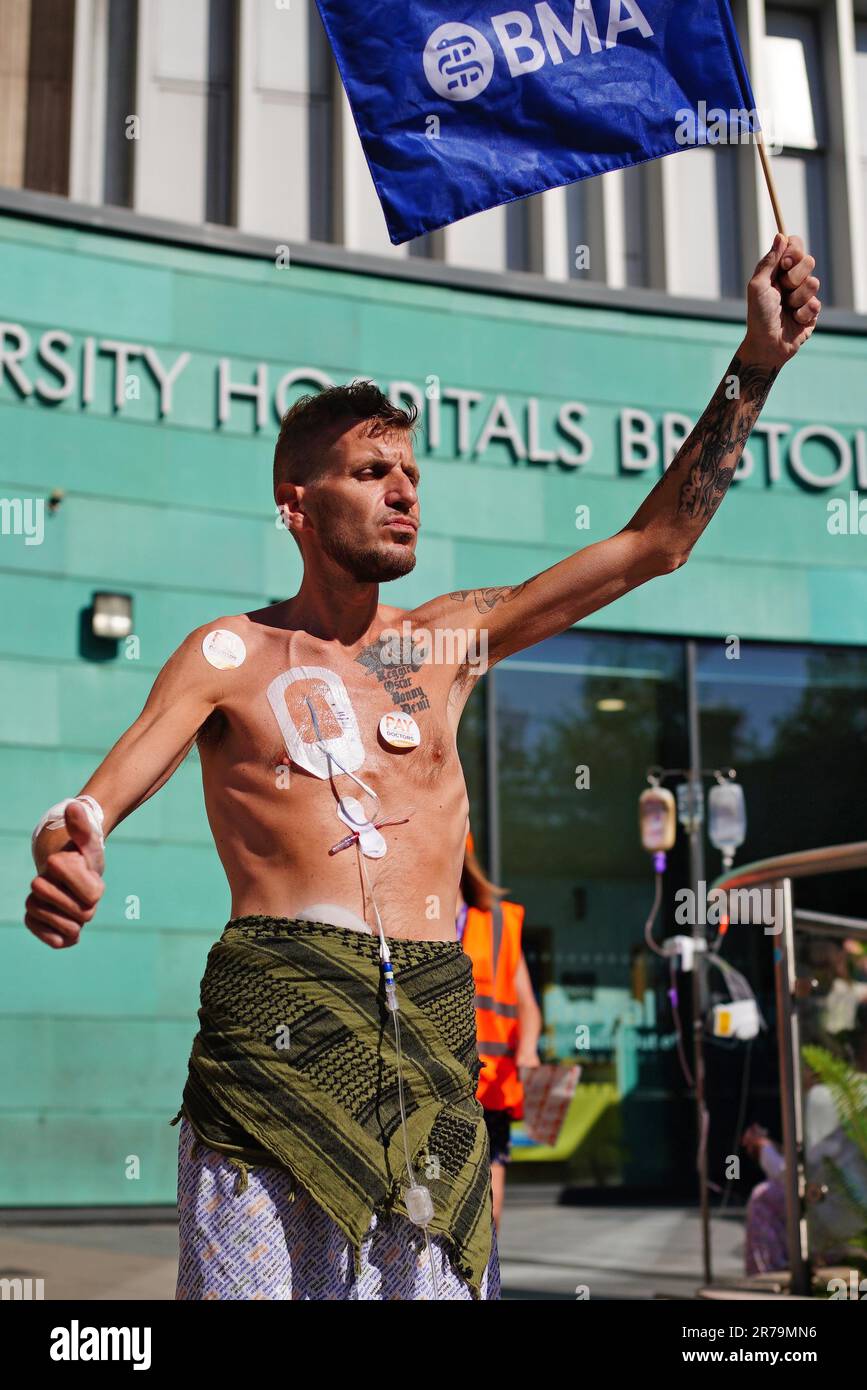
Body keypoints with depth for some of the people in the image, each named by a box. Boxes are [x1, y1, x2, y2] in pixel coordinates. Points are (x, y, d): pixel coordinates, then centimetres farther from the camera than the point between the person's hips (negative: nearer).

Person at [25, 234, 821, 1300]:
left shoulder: (450, 639, 17)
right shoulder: (229, 654, 9)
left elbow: (656, 542, 16)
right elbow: (106, 789, -4)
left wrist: (756, 365, 11)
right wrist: (64, 851, -30)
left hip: (434, 1019, 3)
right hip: (276, 1011, -3)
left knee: (426, 1274, 1)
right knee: (258, 1273, -7)